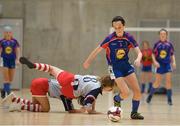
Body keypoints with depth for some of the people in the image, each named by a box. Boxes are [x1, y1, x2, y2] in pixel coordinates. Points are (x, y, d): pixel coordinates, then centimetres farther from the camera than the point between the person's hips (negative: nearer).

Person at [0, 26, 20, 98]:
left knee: (11, 79, 8)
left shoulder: (14, 41, 0)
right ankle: (8, 93, -8)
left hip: (12, 60, 2)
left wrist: (17, 59, -12)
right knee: (6, 78, -7)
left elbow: (17, 51, -1)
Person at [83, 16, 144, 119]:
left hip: (126, 65, 4)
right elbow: (97, 50, -2)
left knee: (137, 91, -2)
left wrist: (138, 59, -35)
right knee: (125, 93, -15)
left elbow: (139, 52, -13)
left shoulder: (129, 38, -9)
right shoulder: (110, 39, -15)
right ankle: (117, 100, 20)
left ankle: (134, 113, 18)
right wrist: (88, 62, 5)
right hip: (115, 68, -4)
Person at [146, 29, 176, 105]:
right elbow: (153, 54, 2)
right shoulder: (157, 44, -1)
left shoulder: (169, 44, 3)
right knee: (157, 82, 1)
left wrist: (174, 62, -5)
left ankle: (169, 99, 1)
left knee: (168, 81, -7)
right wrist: (155, 61, -12)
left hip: (167, 65, 1)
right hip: (159, 65, -1)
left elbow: (172, 54, 9)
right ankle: (150, 95, 22)